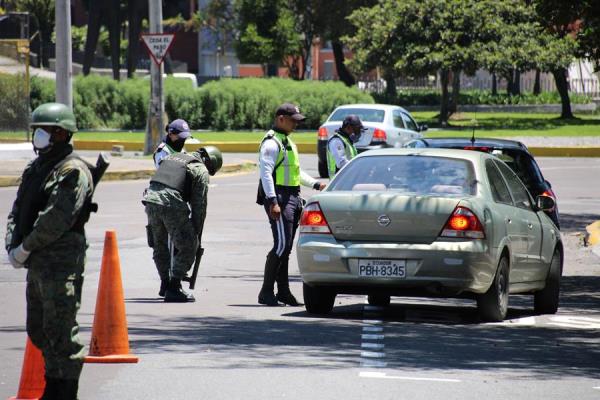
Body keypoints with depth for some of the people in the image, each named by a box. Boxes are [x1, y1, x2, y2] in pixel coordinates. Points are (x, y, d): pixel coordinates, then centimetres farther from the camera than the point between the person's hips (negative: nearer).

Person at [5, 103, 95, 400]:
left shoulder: (73, 172, -11)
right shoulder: (35, 169, 17)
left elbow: (56, 218, -19)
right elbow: (18, 211, 16)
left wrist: (25, 247, -14)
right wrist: (12, 247, 1)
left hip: (62, 263, -9)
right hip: (37, 264, 9)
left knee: (60, 330, -8)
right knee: (38, 330, 14)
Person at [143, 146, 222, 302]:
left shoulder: (172, 157, 28)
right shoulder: (201, 170, 8)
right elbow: (199, 204, 4)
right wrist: (196, 232, 11)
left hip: (151, 199, 6)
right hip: (172, 204, -6)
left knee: (159, 245, 24)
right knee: (187, 247, 6)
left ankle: (165, 284, 35)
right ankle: (173, 289, 3)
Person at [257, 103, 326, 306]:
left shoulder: (287, 142, 21)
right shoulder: (271, 143, -10)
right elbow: (266, 172, -19)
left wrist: (316, 184, 19)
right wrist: (273, 202, -26)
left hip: (292, 198, 10)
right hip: (278, 198, -10)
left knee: (286, 247, 11)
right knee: (281, 245, -14)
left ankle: (283, 291, 15)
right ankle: (266, 293, -12)